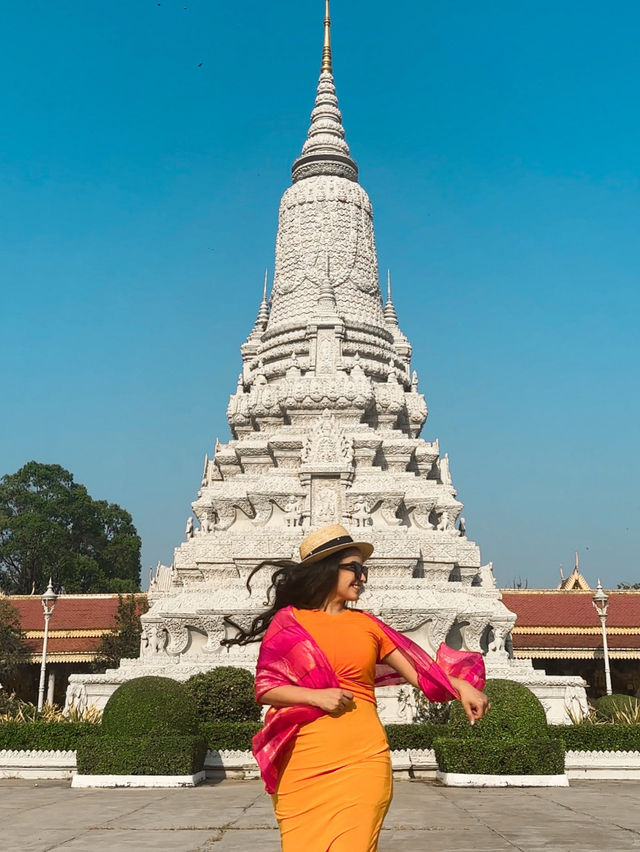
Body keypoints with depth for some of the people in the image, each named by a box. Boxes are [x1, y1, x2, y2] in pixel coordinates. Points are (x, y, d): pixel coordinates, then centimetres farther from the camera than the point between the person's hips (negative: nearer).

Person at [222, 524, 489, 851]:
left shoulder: (367, 623, 11)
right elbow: (264, 688, 0)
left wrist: (460, 685, -12)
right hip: (303, 762, -1)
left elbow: (418, 671, 5)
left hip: (362, 759, 2)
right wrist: (316, 696, -13)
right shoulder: (287, 621, 4)